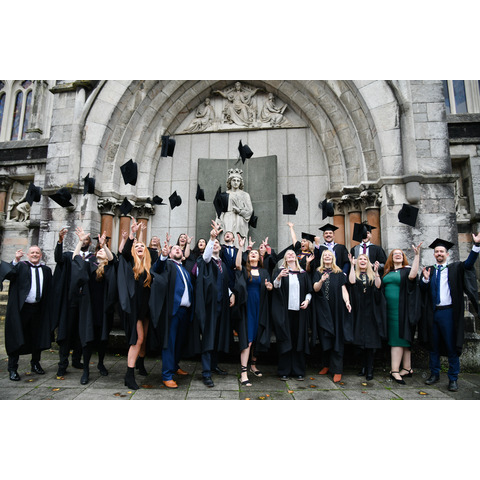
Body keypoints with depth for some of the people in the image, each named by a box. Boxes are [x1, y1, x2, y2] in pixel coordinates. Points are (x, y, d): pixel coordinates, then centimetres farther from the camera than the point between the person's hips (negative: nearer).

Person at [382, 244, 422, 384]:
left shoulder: (406, 270, 1)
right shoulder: (387, 272, 16)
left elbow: (412, 275, -23)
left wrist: (417, 255, -27)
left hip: (401, 309, -5)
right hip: (390, 309, 5)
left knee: (399, 337, -6)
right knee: (395, 337, 7)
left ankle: (395, 371, -7)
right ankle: (407, 368, 15)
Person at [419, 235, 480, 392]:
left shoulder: (455, 268, 5)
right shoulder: (428, 270, 10)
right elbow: (422, 291, 2)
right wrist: (425, 279, -17)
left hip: (449, 312, -2)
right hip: (432, 313, 3)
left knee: (452, 346, 3)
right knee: (433, 345, 12)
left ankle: (453, 379, 16)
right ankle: (434, 374, 25)